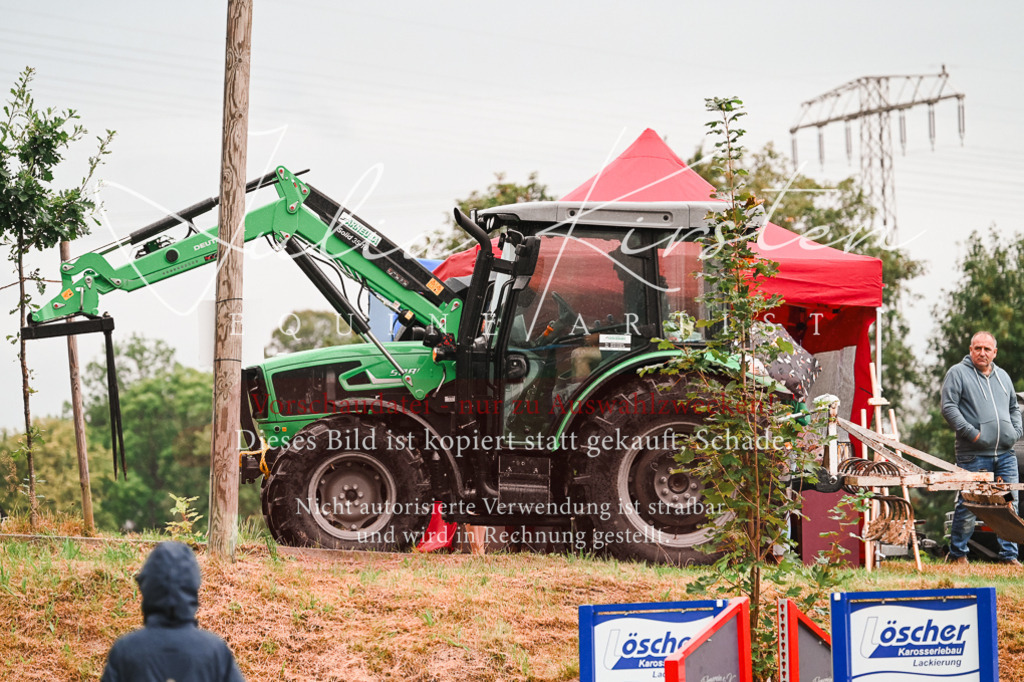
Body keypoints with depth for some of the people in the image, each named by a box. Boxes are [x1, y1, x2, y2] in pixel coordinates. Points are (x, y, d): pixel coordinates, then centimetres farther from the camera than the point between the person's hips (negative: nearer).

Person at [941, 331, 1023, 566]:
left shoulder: (1003, 376, 19)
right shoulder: (958, 373, -1)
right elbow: (948, 407, -8)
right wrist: (971, 433, -16)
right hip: (973, 455, -5)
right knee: (967, 507, -3)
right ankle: (958, 555, 9)